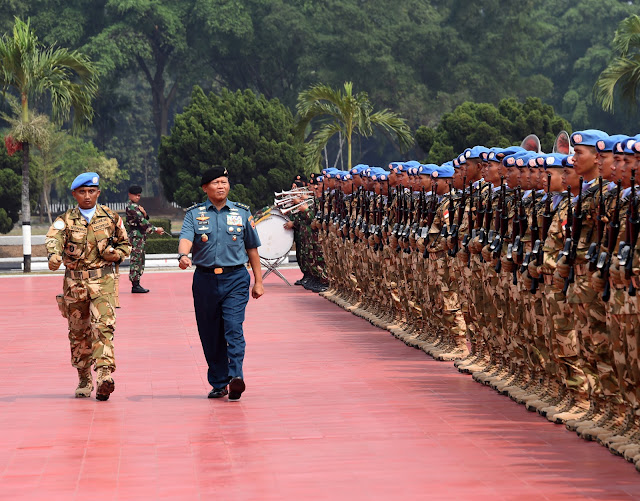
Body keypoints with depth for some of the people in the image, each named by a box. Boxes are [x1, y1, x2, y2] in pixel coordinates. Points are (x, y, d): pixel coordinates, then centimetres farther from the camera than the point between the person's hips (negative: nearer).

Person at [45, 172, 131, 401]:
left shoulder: (111, 218, 6)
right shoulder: (66, 220, 2)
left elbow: (125, 244, 18)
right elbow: (54, 237, -18)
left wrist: (117, 254, -5)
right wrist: (54, 254, -41)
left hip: (102, 281, -1)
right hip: (74, 283, 2)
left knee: (103, 326, -19)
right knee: (78, 333, 9)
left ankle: (104, 376, -28)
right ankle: (84, 381, 23)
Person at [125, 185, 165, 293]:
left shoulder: (137, 206, 19)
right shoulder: (131, 206, -12)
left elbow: (145, 218, 17)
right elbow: (142, 221, -19)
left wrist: (144, 213, -6)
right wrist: (155, 229, -18)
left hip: (141, 236, 10)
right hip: (136, 236, -10)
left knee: (140, 260, 11)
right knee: (136, 259, -10)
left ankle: (136, 284, 14)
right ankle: (135, 285, -10)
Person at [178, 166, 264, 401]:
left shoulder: (242, 212, 8)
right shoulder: (194, 214, 5)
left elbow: (252, 248, 13)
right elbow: (186, 238, -13)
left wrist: (258, 281, 11)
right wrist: (183, 256, -35)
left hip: (235, 278, -1)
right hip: (205, 279, 1)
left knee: (234, 328, -16)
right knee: (210, 335, 6)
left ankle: (236, 377, -23)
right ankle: (219, 383, 16)